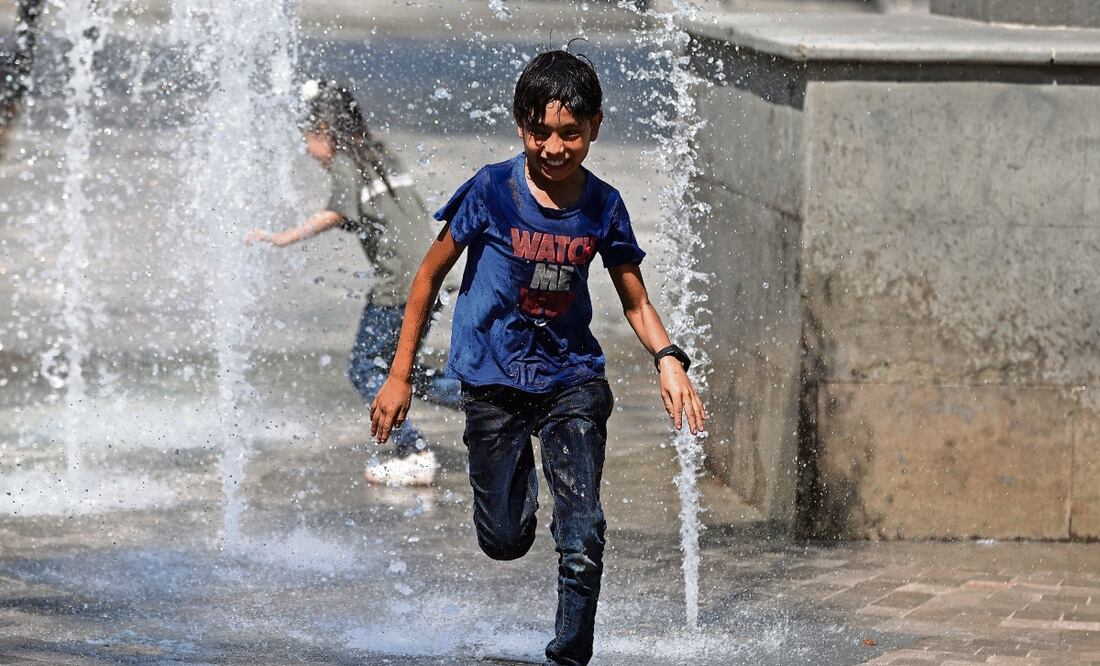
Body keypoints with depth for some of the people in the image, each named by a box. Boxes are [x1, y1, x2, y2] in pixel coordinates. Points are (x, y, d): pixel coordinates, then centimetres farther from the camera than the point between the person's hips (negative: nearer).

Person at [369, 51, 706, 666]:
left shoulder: (603, 206, -5)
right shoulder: (492, 192, -12)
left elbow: (636, 302, 5)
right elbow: (430, 276, -1)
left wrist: (669, 359, -14)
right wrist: (400, 377, -1)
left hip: (571, 378, 1)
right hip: (493, 382, -1)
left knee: (583, 539, -12)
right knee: (506, 542, 7)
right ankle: (518, 472, 41)